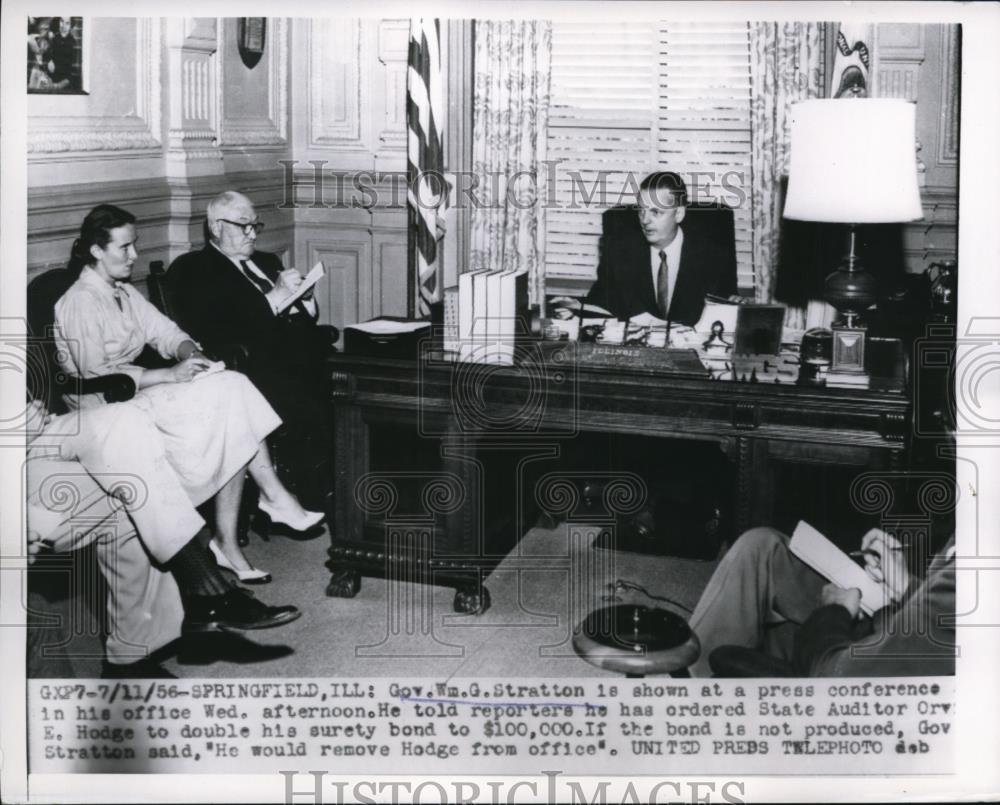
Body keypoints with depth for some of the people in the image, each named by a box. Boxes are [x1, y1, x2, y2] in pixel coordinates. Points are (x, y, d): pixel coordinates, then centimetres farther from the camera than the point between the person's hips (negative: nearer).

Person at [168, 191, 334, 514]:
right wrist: (274, 297, -10)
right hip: (258, 365, -6)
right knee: (308, 411, -32)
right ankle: (316, 502, -21)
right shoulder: (191, 269, 6)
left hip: (302, 356, 6)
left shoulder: (266, 261, 28)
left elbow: (308, 314, 27)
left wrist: (298, 294, 3)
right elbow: (215, 333, -10)